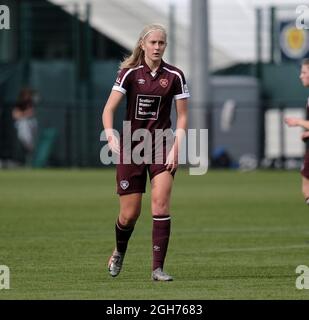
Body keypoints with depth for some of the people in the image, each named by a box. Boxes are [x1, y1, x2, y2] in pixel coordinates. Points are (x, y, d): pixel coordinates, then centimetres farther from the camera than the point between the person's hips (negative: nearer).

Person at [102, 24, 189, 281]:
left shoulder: (174, 76, -1)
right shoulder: (130, 73, -4)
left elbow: (182, 116, 3)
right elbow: (109, 108, -8)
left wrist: (176, 148, -8)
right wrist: (110, 134, -26)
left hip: (161, 147, 0)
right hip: (131, 147, 0)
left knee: (161, 202, -17)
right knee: (130, 213, 2)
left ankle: (158, 267, -12)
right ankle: (119, 252, 35)